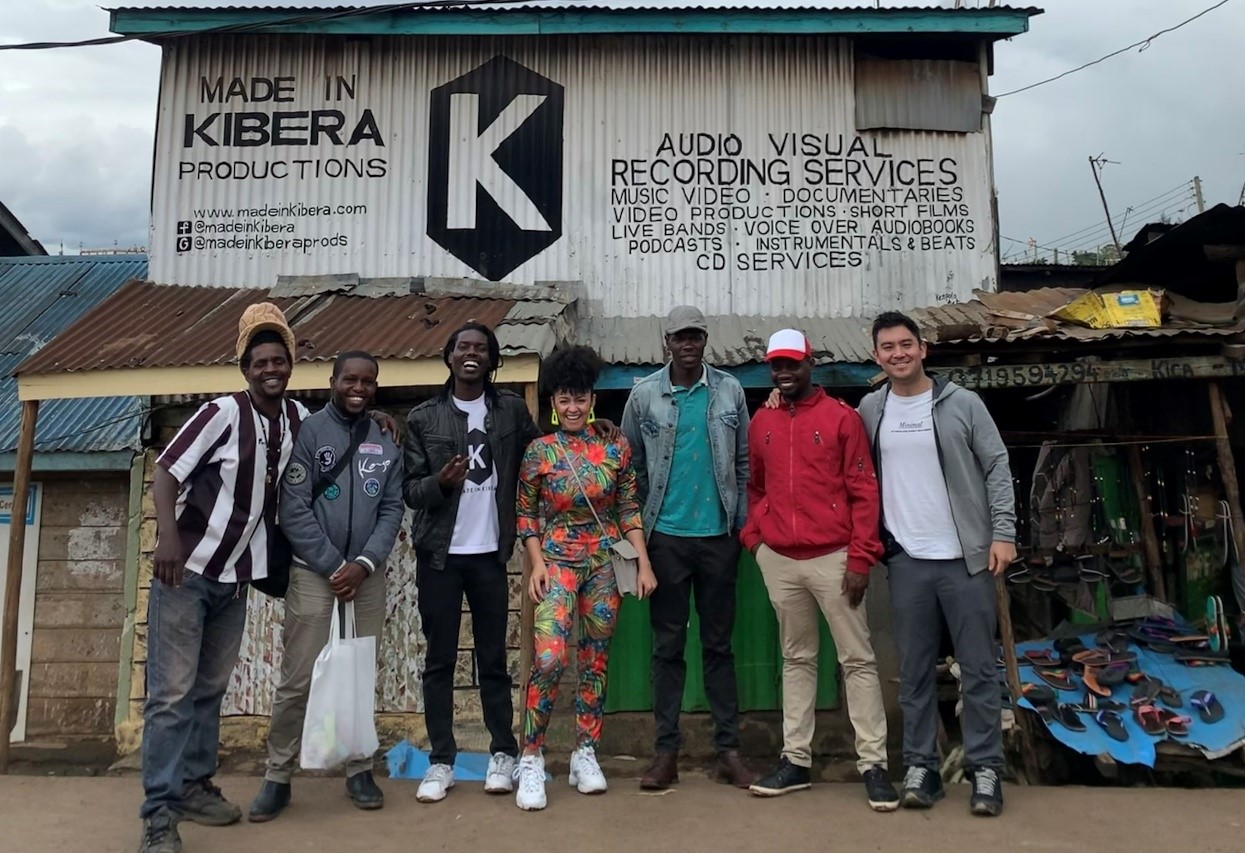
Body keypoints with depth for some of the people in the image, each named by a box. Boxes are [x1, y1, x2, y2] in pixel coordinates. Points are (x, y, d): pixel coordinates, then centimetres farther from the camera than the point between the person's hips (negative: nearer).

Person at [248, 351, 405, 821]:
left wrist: (363, 563, -9)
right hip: (314, 572, -3)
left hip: (368, 575, 3)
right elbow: (294, 510, -8)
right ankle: (277, 777, 12)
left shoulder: (386, 443, 9)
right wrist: (334, 566, -11)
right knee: (297, 680, -1)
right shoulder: (308, 432, -3)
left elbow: (392, 509, 5)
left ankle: (359, 770, 19)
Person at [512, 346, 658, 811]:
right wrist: (537, 563, -7)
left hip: (605, 563, 2)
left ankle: (585, 754, 22)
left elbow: (630, 508, 5)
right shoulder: (539, 451, -2)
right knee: (549, 660, -14)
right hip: (557, 562, -2)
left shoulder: (616, 447, 1)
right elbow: (525, 512, 3)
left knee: (596, 660, 8)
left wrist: (644, 563, -1)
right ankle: (531, 758, 1)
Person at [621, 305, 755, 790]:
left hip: (718, 535, 1)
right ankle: (666, 750, 14)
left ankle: (728, 749, 16)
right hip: (666, 536, 0)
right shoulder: (644, 395, 1)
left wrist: (742, 522, 1)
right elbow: (632, 467, 5)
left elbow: (744, 461, 7)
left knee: (718, 643, 8)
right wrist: (640, 529, 2)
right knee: (668, 644, 6)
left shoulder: (730, 391, 4)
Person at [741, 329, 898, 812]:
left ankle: (873, 764, 9)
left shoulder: (842, 417, -3)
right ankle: (796, 760, 20)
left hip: (833, 557, -4)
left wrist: (860, 558, -10)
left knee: (857, 659, 1)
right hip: (779, 560, 4)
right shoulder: (760, 423, 10)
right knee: (796, 659, 12)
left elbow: (864, 492, -5)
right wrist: (753, 535, 5)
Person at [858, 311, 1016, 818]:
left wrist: (1002, 533, -9)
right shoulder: (870, 410, 7)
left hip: (966, 557, -2)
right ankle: (920, 766, 18)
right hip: (906, 560, 2)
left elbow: (997, 468, -1)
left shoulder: (963, 404, 0)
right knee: (914, 672, 7)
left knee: (979, 670, 4)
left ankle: (985, 770, 13)